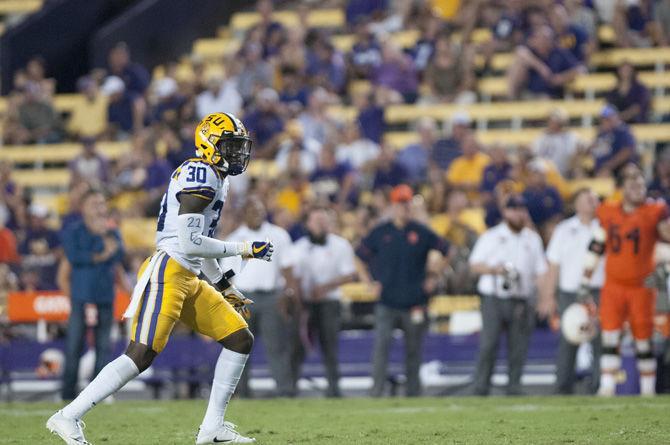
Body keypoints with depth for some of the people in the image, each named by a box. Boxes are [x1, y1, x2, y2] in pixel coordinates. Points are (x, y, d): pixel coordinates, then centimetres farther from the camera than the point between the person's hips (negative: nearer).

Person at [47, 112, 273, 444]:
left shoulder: (215, 178, 19)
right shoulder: (202, 175, -13)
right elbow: (190, 243, -20)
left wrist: (225, 288, 29)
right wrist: (242, 249, -11)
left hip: (190, 280, 10)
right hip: (167, 271, -10)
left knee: (241, 340, 7)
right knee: (142, 354, -16)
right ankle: (68, 417, -11)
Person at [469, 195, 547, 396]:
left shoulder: (533, 239, 15)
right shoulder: (491, 236, 7)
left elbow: (540, 271, 12)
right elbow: (474, 265, 6)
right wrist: (494, 269, -13)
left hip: (521, 302, 3)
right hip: (494, 299, -2)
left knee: (518, 348, -1)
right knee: (488, 344, -10)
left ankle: (514, 388, 5)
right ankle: (481, 389, -6)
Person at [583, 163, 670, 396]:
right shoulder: (607, 213, 6)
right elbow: (596, 246, 13)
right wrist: (585, 280, 12)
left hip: (641, 287, -2)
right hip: (613, 286, 2)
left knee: (644, 341, 4)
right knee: (610, 338, -7)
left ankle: (648, 391, 14)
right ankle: (607, 389, -8)